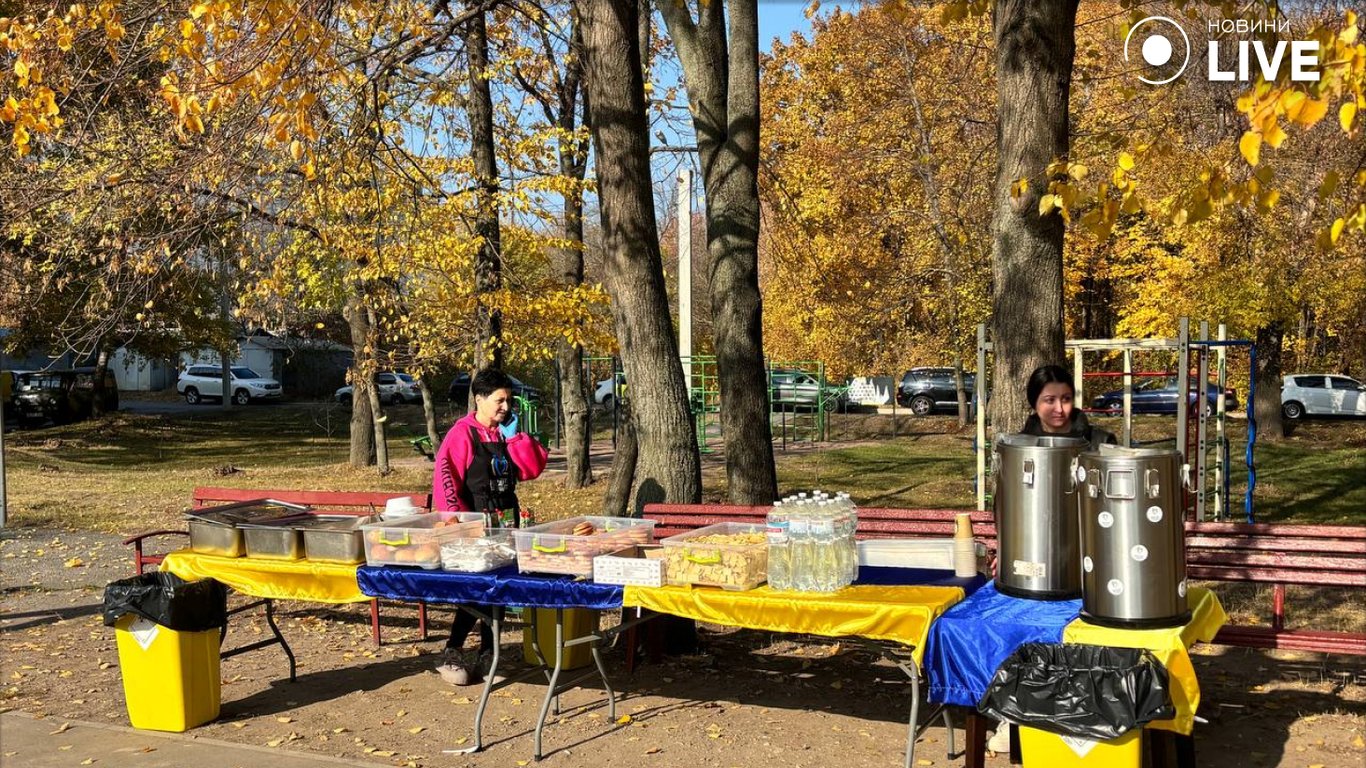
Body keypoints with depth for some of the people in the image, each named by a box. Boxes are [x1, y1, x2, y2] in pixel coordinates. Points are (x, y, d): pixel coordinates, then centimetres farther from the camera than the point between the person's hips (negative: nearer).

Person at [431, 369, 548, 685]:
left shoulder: (507, 433, 11)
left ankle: (487, 656, 17)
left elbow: (532, 468, 2)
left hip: (507, 520, 7)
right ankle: (451, 654, 1)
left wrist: (514, 436, -6)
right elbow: (445, 477, -16)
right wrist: (458, 519, -22)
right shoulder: (463, 433, -9)